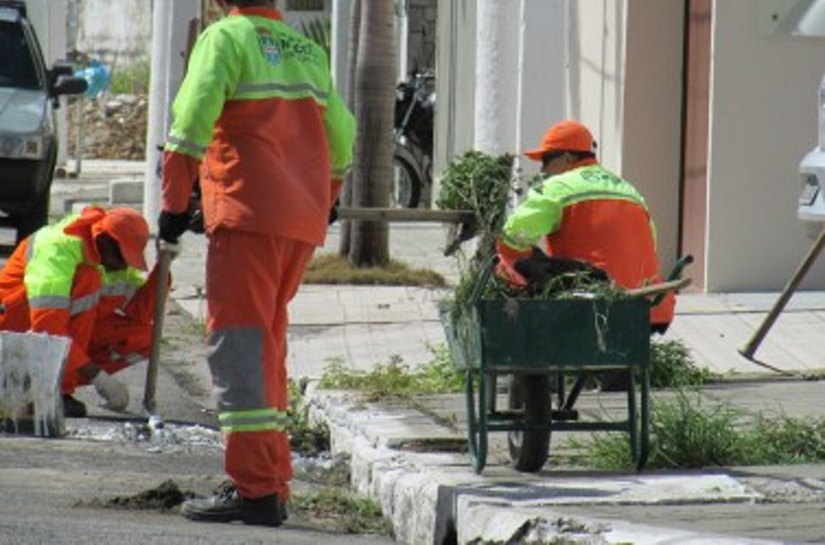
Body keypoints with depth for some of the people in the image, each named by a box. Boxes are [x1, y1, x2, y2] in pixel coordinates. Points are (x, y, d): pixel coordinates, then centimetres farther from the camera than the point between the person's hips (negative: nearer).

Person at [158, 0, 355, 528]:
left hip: (248, 214, -7)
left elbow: (194, 117, -12)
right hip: (304, 224, 7)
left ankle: (255, 488, -16)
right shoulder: (309, 51, 19)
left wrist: (174, 202, -10)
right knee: (268, 344, 17)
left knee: (238, 341, -8)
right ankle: (272, 480, 18)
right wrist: (324, 203, 39)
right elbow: (341, 136, 26)